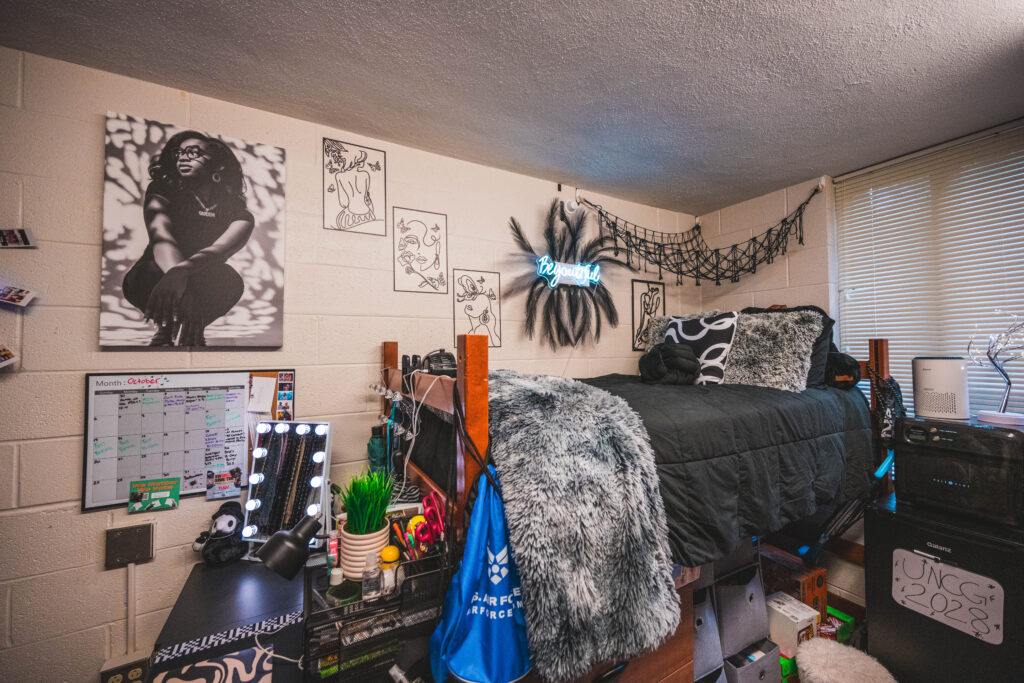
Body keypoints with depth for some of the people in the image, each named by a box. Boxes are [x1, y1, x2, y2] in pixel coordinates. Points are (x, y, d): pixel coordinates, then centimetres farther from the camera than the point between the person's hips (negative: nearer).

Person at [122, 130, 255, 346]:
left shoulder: (240, 215, -4)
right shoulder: (163, 192, -3)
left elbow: (220, 250, -26)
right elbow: (161, 236, -24)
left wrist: (180, 271, -48)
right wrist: (178, 283, -46)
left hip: (202, 290, 0)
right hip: (150, 280, 0)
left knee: (231, 282, -32)